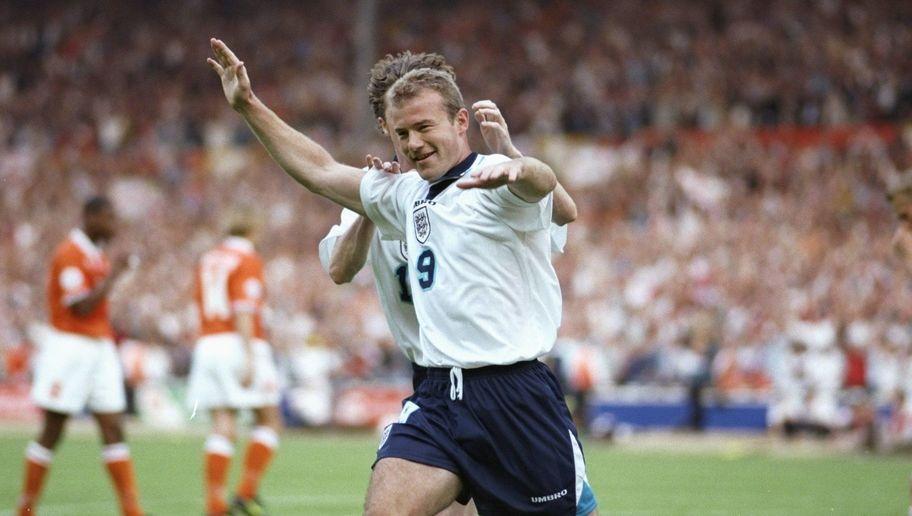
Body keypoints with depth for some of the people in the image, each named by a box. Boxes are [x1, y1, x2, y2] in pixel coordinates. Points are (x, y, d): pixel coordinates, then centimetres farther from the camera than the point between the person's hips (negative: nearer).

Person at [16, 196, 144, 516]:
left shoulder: (97, 256, 15)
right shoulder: (69, 255, -12)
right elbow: (81, 307, -20)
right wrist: (114, 275, -16)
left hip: (100, 348, 8)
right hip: (70, 348, -8)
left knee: (113, 429, 1)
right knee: (52, 432, -2)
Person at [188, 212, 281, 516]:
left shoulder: (208, 260, 15)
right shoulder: (248, 260, -5)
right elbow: (244, 311, -14)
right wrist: (249, 359, -19)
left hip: (207, 343, 6)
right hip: (241, 344, -6)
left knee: (222, 428, 3)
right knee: (268, 420, 5)